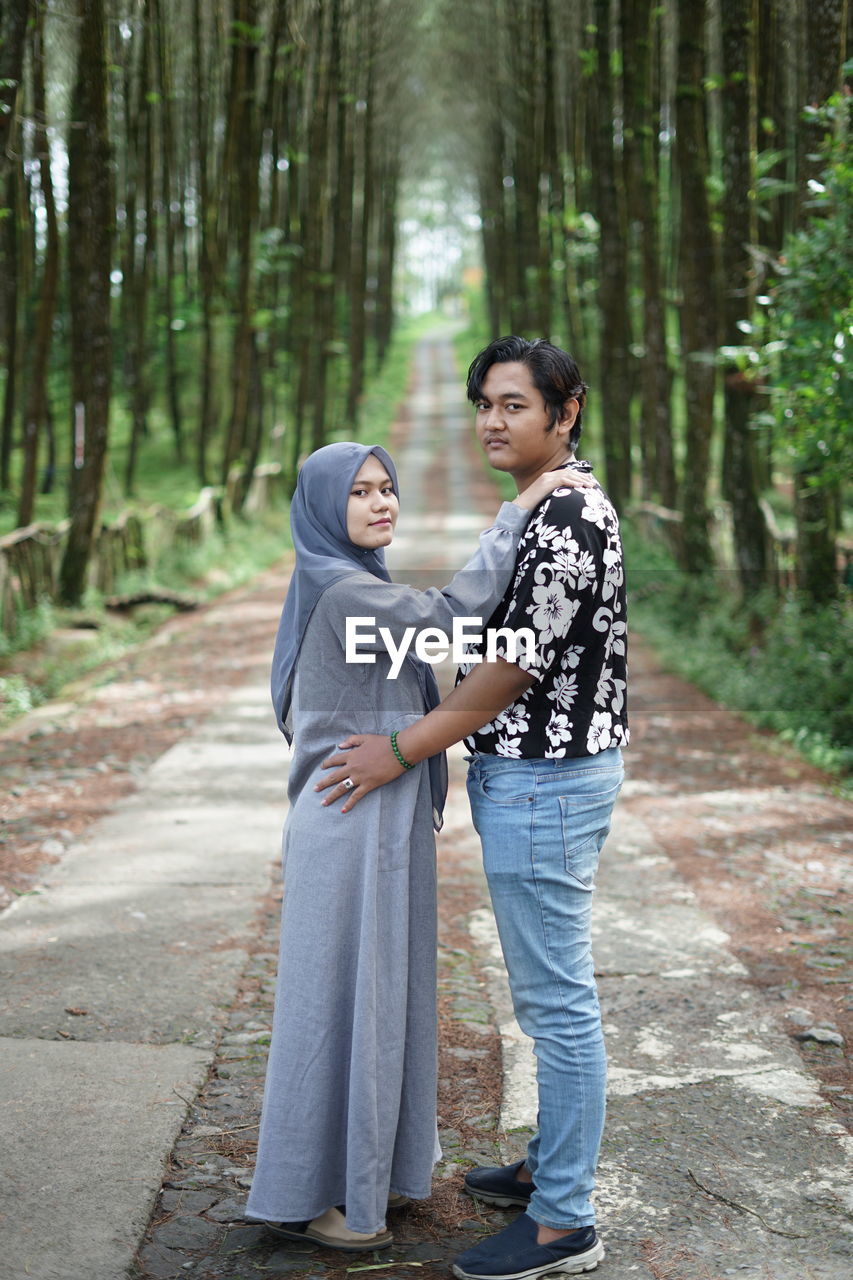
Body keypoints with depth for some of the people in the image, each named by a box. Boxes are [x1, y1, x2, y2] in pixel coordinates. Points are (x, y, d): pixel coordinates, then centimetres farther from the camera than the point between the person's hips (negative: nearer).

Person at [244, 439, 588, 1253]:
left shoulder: (357, 587, 12)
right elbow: (454, 612, -26)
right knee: (340, 996, 0)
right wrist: (515, 511, -20)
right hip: (352, 824, -10)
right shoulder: (342, 591, -18)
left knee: (378, 993, 17)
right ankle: (306, 1195, 14)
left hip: (384, 821, 10)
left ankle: (365, 1168, 31)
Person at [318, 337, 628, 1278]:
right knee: (551, 995, 19)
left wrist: (400, 751, -13)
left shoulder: (569, 521, -19)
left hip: (545, 785, -11)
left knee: (557, 1002, -3)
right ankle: (554, 1164, 32)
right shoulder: (546, 511, 14)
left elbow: (511, 669, -20)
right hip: (528, 776, 11)